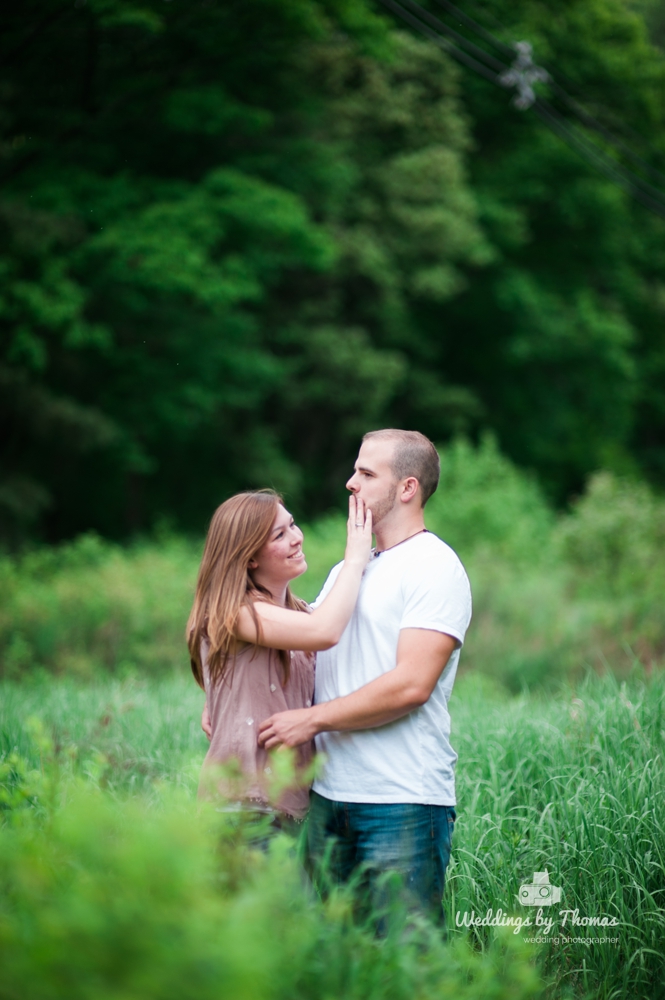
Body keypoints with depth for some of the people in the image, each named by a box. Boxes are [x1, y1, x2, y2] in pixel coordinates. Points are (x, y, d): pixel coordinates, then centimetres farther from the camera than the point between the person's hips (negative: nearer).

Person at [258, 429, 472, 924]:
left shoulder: (434, 568, -7)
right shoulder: (345, 571, 19)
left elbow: (411, 684, -18)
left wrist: (313, 718, -14)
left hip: (404, 803, -8)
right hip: (330, 792, 8)